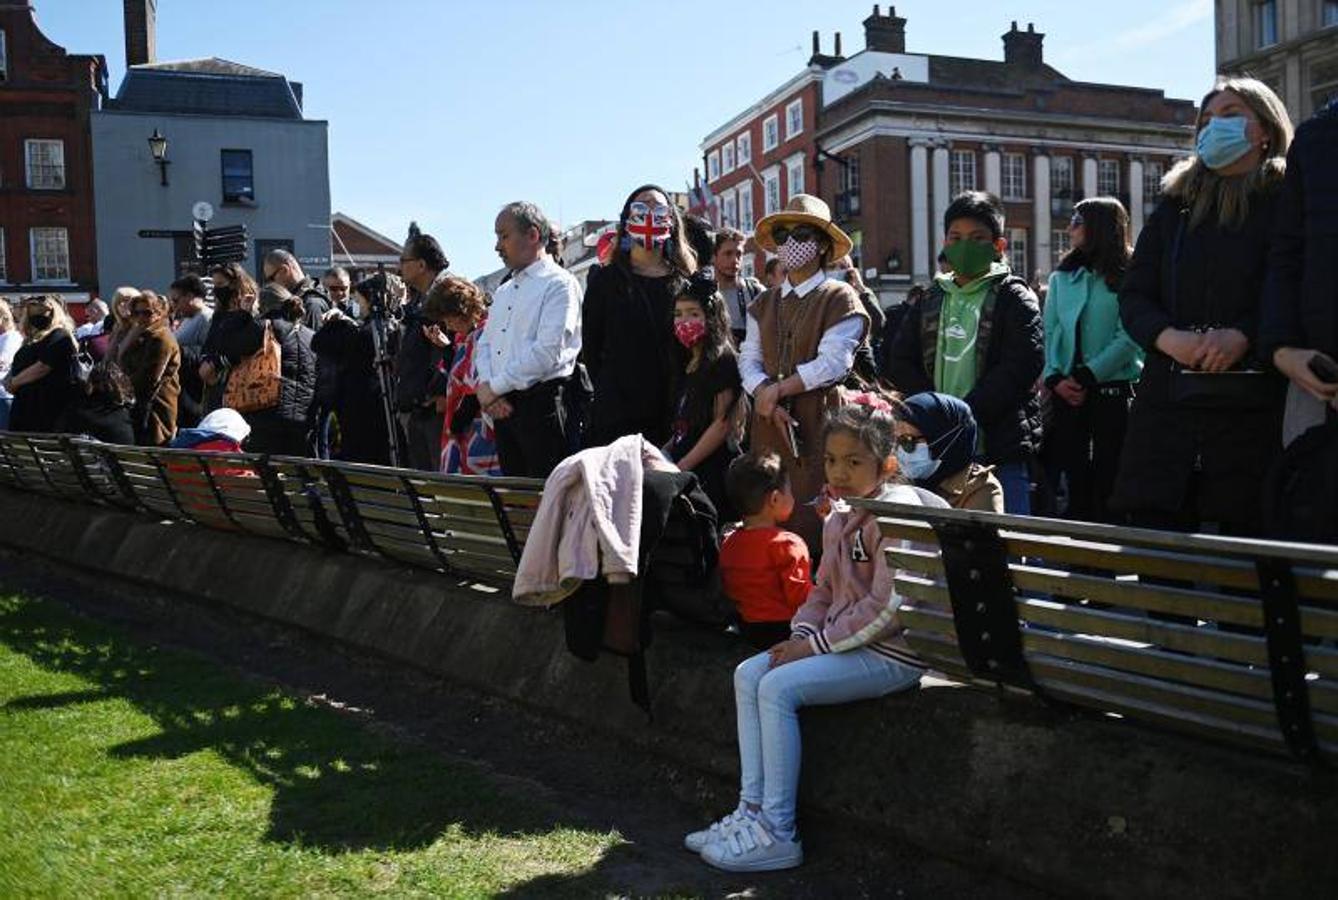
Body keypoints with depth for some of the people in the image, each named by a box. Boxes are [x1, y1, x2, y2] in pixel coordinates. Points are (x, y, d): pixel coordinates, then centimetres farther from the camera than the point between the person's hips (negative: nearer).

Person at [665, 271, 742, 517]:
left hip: (711, 471, -7)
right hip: (683, 467, 7)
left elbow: (722, 424, -13)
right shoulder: (686, 364, 19)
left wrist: (683, 465, -13)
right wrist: (665, 452, 7)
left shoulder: (722, 360, -7)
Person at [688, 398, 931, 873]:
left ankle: (777, 833, -13)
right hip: (845, 643, 10)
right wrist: (802, 634, -2)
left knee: (779, 686, -21)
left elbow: (887, 606, -23)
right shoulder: (839, 518, 13)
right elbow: (823, 589, 18)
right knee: (748, 673, 0)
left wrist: (817, 643, -18)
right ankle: (754, 807, 0)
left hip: (892, 652, -10)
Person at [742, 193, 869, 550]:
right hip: (768, 425, 5)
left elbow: (833, 363, -11)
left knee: (813, 517, -9)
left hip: (819, 423, -5)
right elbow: (748, 359, 9)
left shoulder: (840, 299, 0)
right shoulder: (764, 303, 18)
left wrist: (777, 390, -8)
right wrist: (765, 397, -10)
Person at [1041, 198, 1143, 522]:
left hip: (1114, 389, -4)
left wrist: (1086, 377, -16)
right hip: (1066, 394, 4)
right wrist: (1054, 378, -7)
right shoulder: (1061, 278, 14)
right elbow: (1048, 333, 8)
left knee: (1107, 481, -2)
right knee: (1073, 479, 6)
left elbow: (1130, 338, -10)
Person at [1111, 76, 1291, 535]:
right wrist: (1169, 337, -8)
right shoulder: (1174, 208, 18)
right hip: (1169, 406, 3)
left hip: (1255, 408, -3)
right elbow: (1133, 295, 11)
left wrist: (1244, 337, -20)